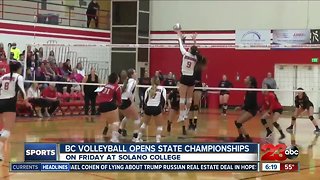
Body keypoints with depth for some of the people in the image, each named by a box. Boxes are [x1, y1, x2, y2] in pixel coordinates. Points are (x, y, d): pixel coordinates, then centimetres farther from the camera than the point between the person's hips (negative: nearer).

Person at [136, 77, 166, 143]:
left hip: (148, 108, 3)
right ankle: (158, 140, -10)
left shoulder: (148, 89, 15)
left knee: (145, 123, 26)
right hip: (157, 108, -3)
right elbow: (163, 100, -2)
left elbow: (145, 100, 8)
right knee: (159, 126, 9)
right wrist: (161, 108, 11)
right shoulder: (162, 89, 8)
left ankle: (138, 139, 26)